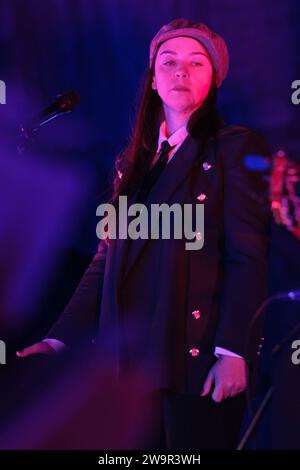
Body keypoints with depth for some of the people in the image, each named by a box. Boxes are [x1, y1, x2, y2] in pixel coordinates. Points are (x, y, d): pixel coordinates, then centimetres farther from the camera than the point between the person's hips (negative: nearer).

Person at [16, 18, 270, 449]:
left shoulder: (236, 148, 1)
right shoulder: (132, 161, 18)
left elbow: (248, 255, -8)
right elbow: (107, 258, 15)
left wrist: (233, 350, -17)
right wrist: (61, 338, 6)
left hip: (195, 360, -5)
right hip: (129, 358, 5)